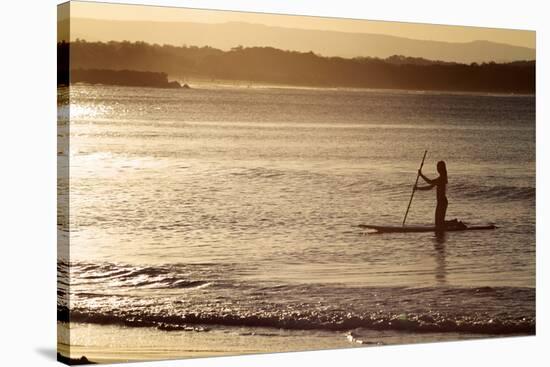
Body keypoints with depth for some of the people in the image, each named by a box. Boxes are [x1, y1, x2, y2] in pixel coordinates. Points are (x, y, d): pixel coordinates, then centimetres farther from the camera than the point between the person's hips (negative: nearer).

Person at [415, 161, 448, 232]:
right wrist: (418, 188, 15)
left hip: (442, 201, -10)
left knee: (440, 220, -8)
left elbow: (430, 182, -24)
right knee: (438, 221, 12)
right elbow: (430, 187, 21)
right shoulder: (440, 178, 16)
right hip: (440, 201, 10)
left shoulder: (442, 177, -15)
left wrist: (421, 175, -18)